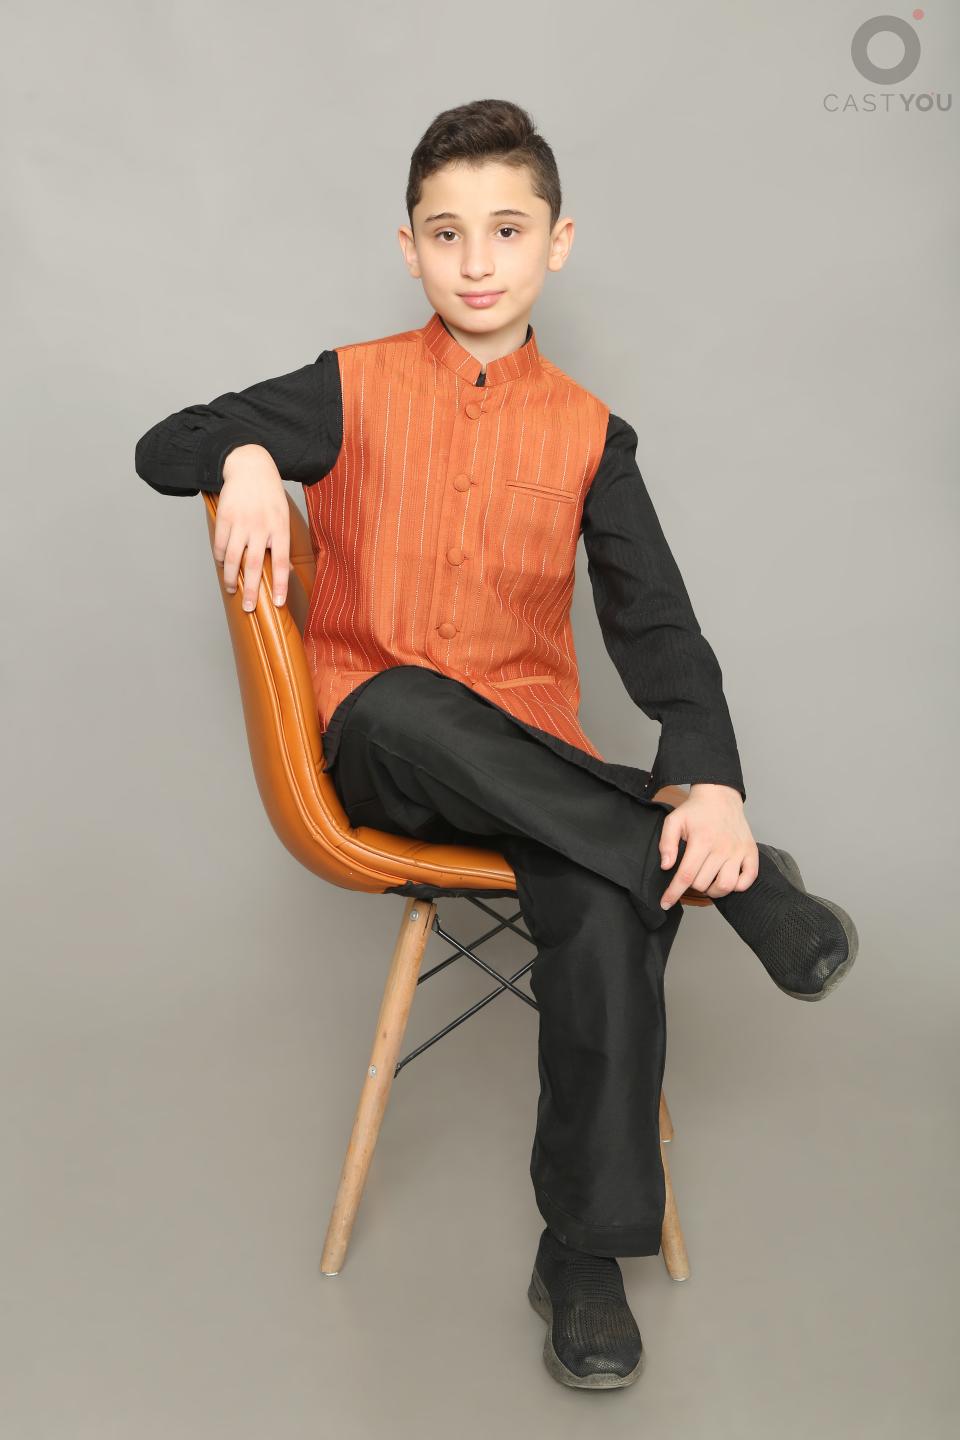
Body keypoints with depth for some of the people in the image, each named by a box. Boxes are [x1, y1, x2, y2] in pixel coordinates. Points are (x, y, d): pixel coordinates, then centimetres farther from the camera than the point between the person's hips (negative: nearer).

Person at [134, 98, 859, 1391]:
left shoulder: (589, 433, 8)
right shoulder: (354, 387, 7)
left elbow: (657, 624, 1)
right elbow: (161, 448, 8)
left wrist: (712, 779, -17)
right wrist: (246, 456, -17)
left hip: (533, 764, 1)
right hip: (378, 751, 0)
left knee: (615, 907, -30)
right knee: (402, 704, -37)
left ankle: (585, 1256, -13)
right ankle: (740, 885, -26)